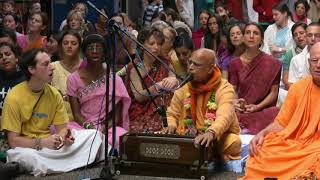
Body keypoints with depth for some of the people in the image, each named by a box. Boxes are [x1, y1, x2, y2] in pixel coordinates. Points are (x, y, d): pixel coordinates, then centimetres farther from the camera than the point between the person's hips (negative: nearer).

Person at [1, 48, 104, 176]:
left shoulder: (54, 94, 1)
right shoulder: (14, 98, -13)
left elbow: (62, 128, 4)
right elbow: (13, 140, -14)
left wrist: (64, 137, -20)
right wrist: (42, 142, -27)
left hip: (52, 144, 5)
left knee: (95, 135, -9)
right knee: (25, 156, -41)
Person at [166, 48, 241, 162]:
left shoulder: (224, 88, -11)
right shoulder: (183, 89, 5)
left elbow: (224, 117, -29)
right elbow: (172, 114, 15)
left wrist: (211, 133, -50)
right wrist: (171, 125, -10)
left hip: (219, 138, -3)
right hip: (187, 140, 4)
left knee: (233, 142, -35)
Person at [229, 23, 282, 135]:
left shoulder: (272, 63, 0)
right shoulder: (235, 64, 7)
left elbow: (274, 92, 1)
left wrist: (258, 106, -13)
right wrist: (234, 102, -14)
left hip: (264, 109, 0)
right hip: (241, 111, 0)